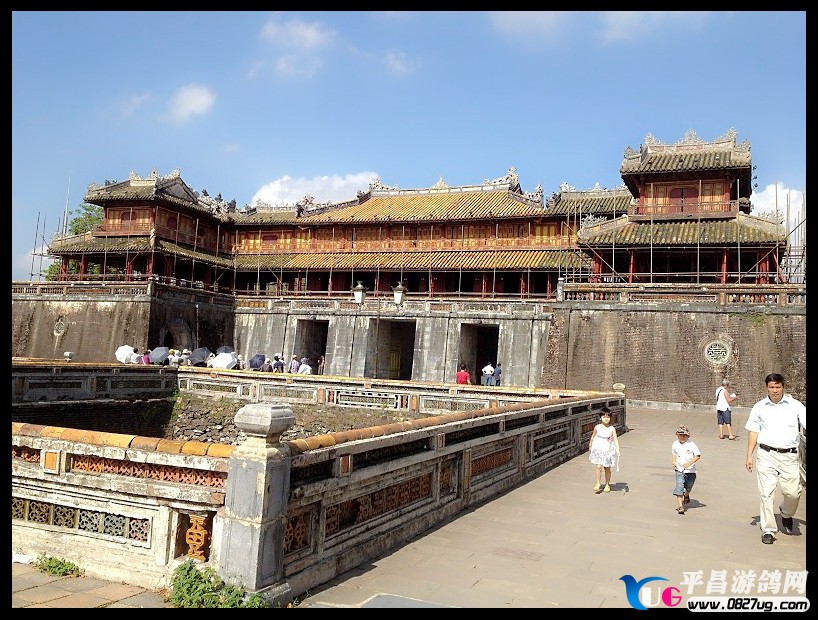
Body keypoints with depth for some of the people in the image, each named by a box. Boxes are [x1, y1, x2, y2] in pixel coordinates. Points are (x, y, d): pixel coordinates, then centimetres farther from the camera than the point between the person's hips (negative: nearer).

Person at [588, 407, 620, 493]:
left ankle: (607, 484, 26)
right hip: (598, 450, 0)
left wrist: (617, 449, -26)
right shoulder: (597, 427, -6)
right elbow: (593, 436, 10)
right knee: (599, 466, -11)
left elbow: (615, 439, -13)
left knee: (607, 468, 9)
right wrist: (590, 445, 22)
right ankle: (598, 484, 2)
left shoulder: (612, 429, -8)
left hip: (608, 450, 0)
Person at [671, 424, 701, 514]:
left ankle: (686, 496, 51)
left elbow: (698, 455, -10)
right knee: (679, 487, -12)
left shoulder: (691, 444, -10)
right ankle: (680, 506, -11)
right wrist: (673, 461, 3)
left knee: (688, 487, 16)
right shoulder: (675, 444, 1)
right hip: (679, 470, 1)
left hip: (690, 470, -1)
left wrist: (690, 463, -21)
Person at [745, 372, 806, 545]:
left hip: (789, 456, 0)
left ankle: (786, 514, 30)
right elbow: (753, 431, 13)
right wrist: (749, 456, 10)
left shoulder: (795, 405, 5)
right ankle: (768, 530, 8)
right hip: (766, 455, 0)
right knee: (766, 493, -1)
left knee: (793, 492, -4)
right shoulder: (759, 407, 8)